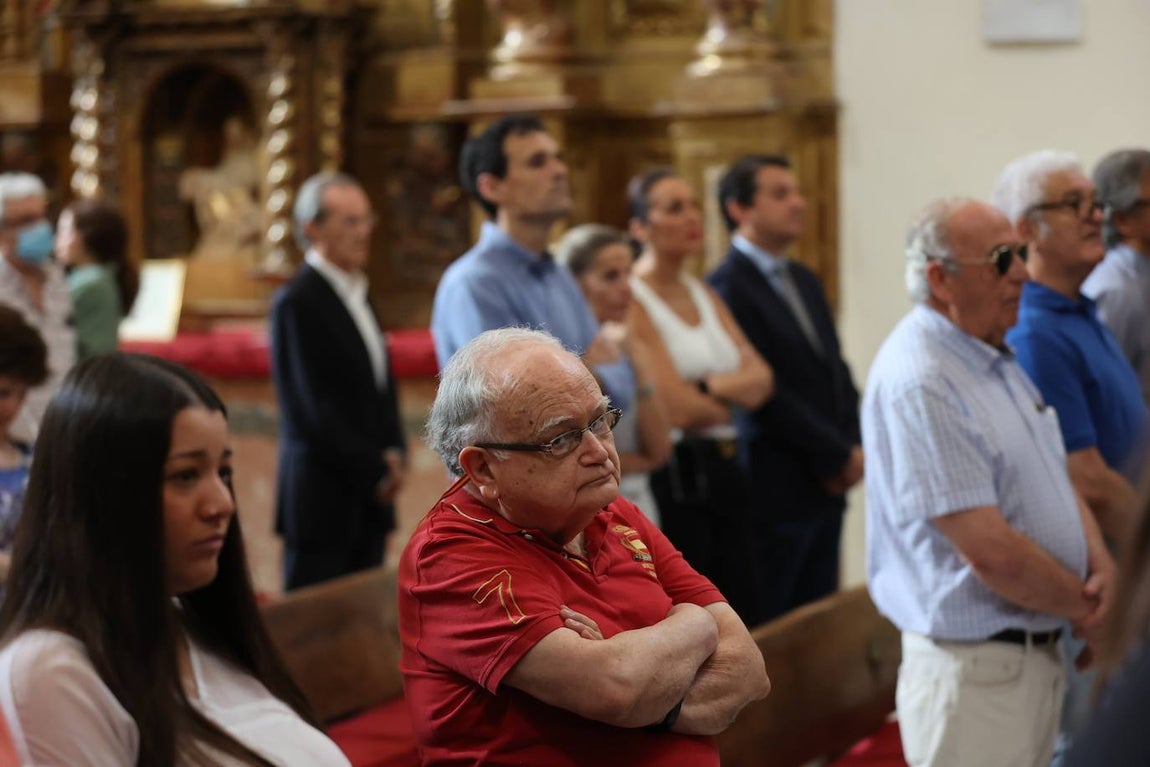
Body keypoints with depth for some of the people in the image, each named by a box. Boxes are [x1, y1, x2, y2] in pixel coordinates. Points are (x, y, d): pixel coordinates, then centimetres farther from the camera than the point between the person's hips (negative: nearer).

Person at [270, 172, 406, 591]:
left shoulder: (357, 294, 15)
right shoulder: (297, 302, -11)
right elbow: (313, 410, -15)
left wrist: (394, 454, 3)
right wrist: (376, 471, -11)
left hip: (369, 494, 8)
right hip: (324, 499, -8)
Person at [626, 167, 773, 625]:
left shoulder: (704, 295, 15)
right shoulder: (632, 300, -10)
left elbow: (761, 379, 4)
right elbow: (674, 407, -18)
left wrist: (704, 388, -14)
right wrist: (732, 397, 2)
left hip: (723, 472, 8)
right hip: (673, 479, -8)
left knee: (748, 618, 9)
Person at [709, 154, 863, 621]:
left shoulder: (805, 281, 16)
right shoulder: (728, 287, -12)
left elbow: (837, 372, 16)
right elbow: (763, 393, -16)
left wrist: (851, 448, -1)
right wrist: (839, 456, -10)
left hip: (827, 487, 8)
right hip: (775, 489, -8)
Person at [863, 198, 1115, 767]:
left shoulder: (996, 357, 11)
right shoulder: (919, 384, -21)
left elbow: (1055, 480, 17)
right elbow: (991, 553, -24)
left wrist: (1100, 565, -3)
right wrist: (1086, 610, -9)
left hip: (1039, 654, 9)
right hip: (974, 670, -9)